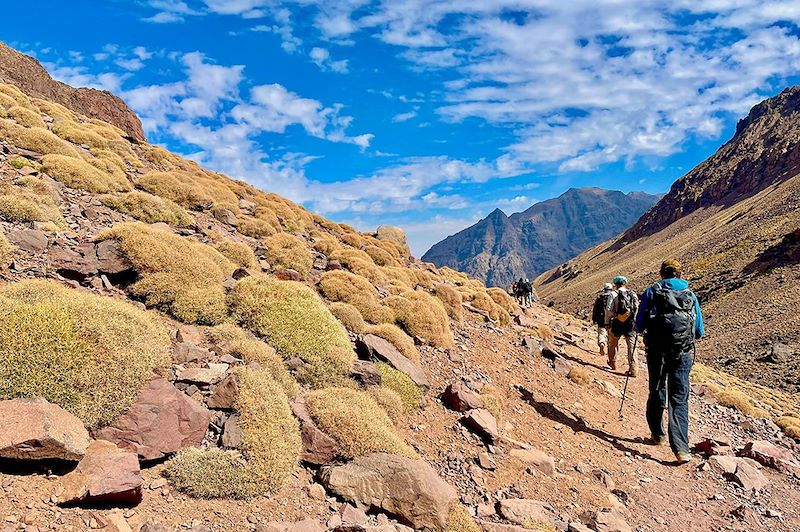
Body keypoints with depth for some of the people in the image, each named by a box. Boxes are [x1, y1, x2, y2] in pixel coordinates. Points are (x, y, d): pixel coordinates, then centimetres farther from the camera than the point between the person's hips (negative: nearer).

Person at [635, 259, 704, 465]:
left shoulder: (651, 292, 0)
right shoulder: (691, 295, 6)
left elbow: (639, 326, -1)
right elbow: (700, 331, 10)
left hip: (656, 352, 0)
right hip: (682, 353, 0)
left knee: (656, 393, 18)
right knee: (679, 400, 1)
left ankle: (657, 434, 31)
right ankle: (681, 448, -9)